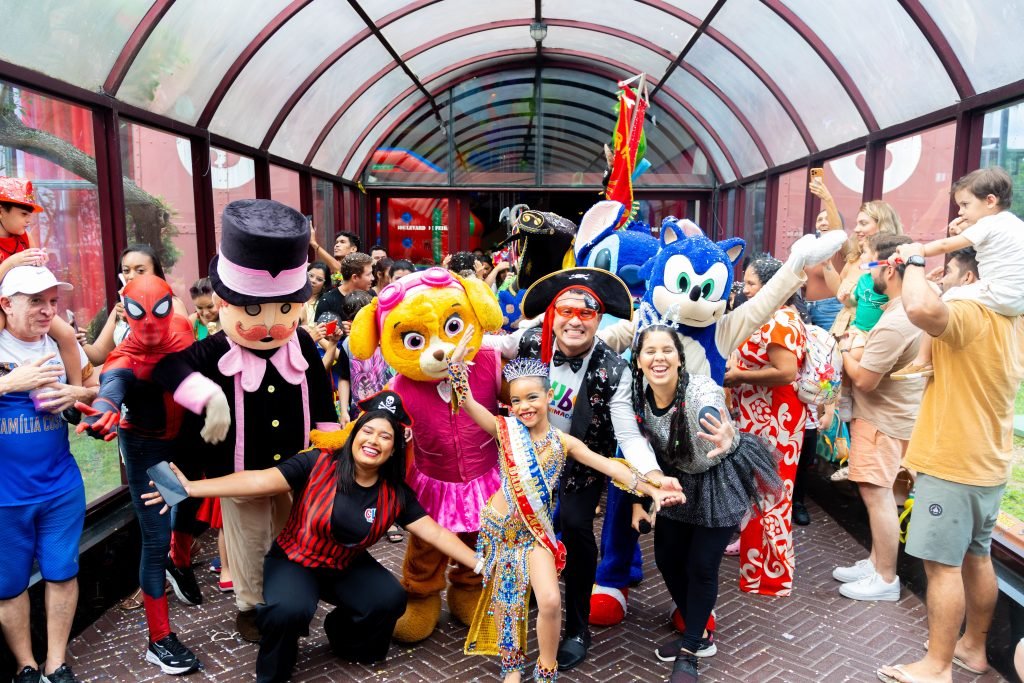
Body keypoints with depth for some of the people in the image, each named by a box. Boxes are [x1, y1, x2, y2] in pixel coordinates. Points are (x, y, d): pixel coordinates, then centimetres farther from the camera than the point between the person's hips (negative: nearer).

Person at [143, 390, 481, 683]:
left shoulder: (395, 493, -11)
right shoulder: (318, 463, -21)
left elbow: (434, 532, -11)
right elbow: (262, 480, -28)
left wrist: (479, 564, -18)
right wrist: (191, 488, -37)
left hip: (347, 567, 4)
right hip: (294, 561, -3)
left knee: (391, 598, -20)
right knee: (290, 610, -33)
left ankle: (344, 633, 15)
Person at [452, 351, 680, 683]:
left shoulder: (563, 441, -5)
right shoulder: (505, 430, -8)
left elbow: (609, 466, -10)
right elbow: (468, 403, -19)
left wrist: (652, 490, -15)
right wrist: (456, 361, -28)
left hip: (535, 530, 0)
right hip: (499, 527, 0)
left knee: (550, 602, -11)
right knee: (506, 598, 12)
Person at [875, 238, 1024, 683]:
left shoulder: (972, 317, -22)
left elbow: (920, 308, -42)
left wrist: (914, 261, -23)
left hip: (952, 464, -10)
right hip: (988, 464, 10)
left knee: (943, 564, -2)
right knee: (976, 557, 19)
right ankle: (973, 647, 33)